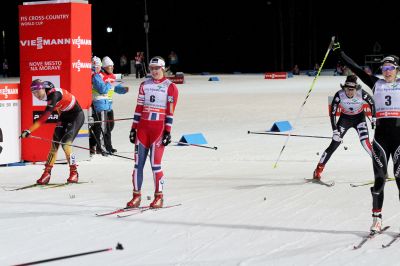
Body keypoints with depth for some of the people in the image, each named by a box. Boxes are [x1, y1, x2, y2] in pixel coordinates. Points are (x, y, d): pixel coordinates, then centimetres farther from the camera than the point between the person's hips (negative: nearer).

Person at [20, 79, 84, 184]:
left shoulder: (54, 95, -31)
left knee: (66, 144, -19)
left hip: (76, 116, -9)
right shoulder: (48, 94, -4)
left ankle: (74, 173, -6)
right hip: (65, 116, 9)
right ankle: (47, 173, 4)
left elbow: (45, 116, -40)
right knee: (55, 143, 0)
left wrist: (29, 130, -44)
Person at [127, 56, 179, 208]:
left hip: (159, 127, -4)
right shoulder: (144, 85, 13)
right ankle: (136, 196, 7)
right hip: (143, 126, 4)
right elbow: (139, 108, 13)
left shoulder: (170, 87, 0)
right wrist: (134, 128, 8)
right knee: (138, 162, 1)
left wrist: (167, 132, -9)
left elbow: (170, 112, -4)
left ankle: (159, 196, 3)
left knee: (155, 163, -8)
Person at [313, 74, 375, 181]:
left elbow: (372, 103, -5)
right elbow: (332, 113, -20)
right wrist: (335, 130, -23)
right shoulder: (339, 95, -27)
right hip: (345, 118, 0)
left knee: (365, 142, -18)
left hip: (359, 118, 0)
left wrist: (374, 118, -6)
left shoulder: (361, 93, -25)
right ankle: (318, 169, 0)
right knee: (334, 144, -6)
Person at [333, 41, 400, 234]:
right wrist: (338, 51, 6)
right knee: (379, 178, 0)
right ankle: (377, 218, 5)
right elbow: (355, 69, 9)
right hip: (381, 134, 1)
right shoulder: (376, 84, 11)